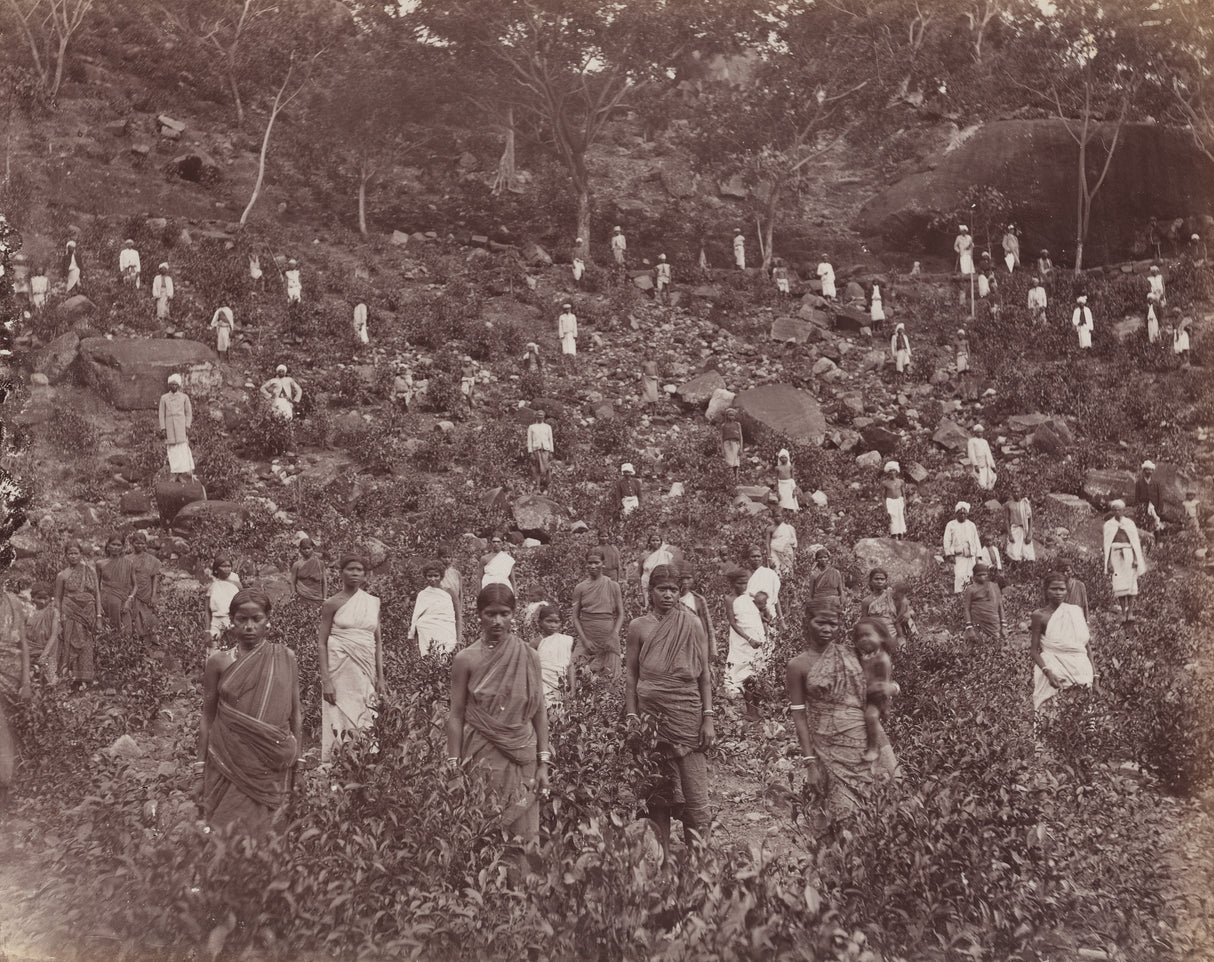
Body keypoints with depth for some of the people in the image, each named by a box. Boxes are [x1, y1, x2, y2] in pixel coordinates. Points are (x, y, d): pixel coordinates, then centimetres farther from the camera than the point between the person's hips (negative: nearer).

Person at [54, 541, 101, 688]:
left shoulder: (90, 571, 5)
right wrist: (59, 621, 1)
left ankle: (85, 679, 7)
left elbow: (97, 594, 9)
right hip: (70, 615, -1)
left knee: (87, 647, 1)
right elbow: (57, 599, 6)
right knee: (72, 645, -5)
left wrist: (99, 616, 5)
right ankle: (72, 677, 2)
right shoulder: (62, 575, 2)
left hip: (88, 615, 1)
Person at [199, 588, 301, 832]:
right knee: (225, 824, 2)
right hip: (228, 761, 0)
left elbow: (295, 713, 6)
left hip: (270, 765, 0)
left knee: (259, 824, 4)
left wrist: (297, 758, 5)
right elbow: (207, 716, 5)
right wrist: (201, 763, 5)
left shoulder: (285, 658, 0)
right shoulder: (219, 660, 0)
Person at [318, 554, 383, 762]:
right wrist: (325, 681, -11)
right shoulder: (332, 603, 0)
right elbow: (321, 643, -3)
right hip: (340, 668, -4)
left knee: (364, 722, 1)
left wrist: (380, 677, 9)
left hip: (365, 670, 4)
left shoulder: (373, 603, 11)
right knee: (339, 721, -5)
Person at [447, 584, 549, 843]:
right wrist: (454, 766, -4)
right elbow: (456, 716, -1)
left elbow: (539, 713, 5)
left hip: (522, 757, 2)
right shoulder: (466, 660, -4)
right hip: (482, 755, -1)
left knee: (523, 834, 3)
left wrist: (543, 764, 2)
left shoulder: (529, 658, 1)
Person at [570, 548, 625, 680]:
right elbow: (575, 617, 3)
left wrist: (614, 635, -10)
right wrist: (584, 640, -7)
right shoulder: (580, 588, 3)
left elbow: (620, 614, 4)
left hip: (608, 639, 0)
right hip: (587, 639, 0)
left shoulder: (613, 586, 2)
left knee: (609, 676, 0)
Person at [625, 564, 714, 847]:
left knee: (695, 796, -3)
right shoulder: (639, 627, 6)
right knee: (657, 794, 6)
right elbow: (631, 675, 9)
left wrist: (708, 718, -2)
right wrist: (631, 717, 0)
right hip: (650, 714, 1)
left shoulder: (692, 625, 4)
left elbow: (705, 675, 5)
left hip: (687, 713, -1)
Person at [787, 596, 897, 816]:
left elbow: (869, 698, 11)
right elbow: (799, 717, -4)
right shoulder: (798, 665, -4)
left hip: (865, 740, 3)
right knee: (843, 812, -5)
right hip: (829, 747, -3)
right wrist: (810, 763, -7)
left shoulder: (848, 654, 5)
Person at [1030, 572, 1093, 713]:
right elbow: (1033, 650, -4)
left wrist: (1093, 672, 6)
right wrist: (1048, 672, -20)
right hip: (1053, 664, -3)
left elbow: (1086, 643, 14)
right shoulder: (1040, 615, 0)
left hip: (1079, 665, 3)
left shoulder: (1076, 611, 9)